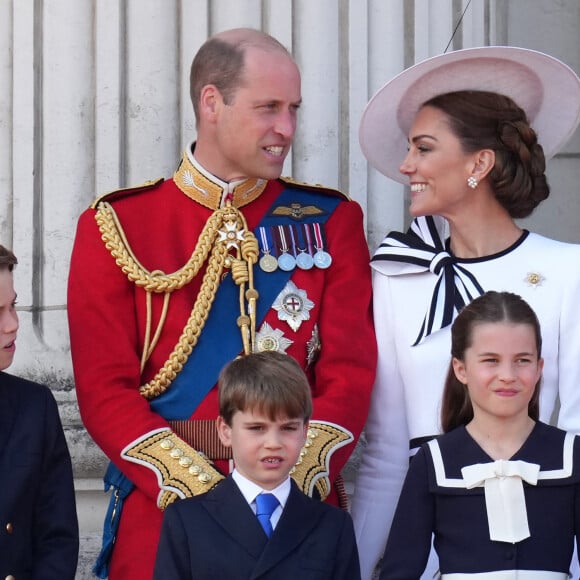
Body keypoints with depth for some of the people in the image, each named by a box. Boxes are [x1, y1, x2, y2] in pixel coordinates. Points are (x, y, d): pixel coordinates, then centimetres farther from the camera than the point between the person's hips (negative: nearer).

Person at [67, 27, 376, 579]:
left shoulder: (330, 222, 7)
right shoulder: (116, 226, 2)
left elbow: (349, 373, -1)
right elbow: (105, 388, -5)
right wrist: (201, 490, -16)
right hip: (161, 510, -1)